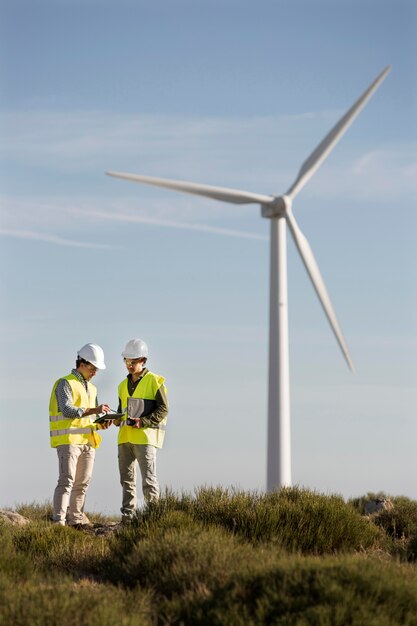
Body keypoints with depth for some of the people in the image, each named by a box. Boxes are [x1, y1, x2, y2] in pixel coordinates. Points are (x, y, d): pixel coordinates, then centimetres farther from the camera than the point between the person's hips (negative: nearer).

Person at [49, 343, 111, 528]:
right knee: (67, 480, -15)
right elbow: (67, 410, -19)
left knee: (83, 482, 8)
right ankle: (58, 521, -19)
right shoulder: (65, 383, -4)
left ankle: (75, 518, 16)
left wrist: (100, 425, 3)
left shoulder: (91, 389, 21)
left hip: (87, 441, 8)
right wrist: (93, 410, -24)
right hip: (68, 440, -8)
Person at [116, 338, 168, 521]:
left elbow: (163, 409, -6)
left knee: (148, 477, -10)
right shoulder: (123, 385, 18)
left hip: (145, 436, -7)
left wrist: (143, 422, -18)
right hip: (125, 436, 7)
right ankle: (128, 515, 9)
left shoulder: (154, 381, -2)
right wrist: (117, 419, 3)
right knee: (127, 478, 6)